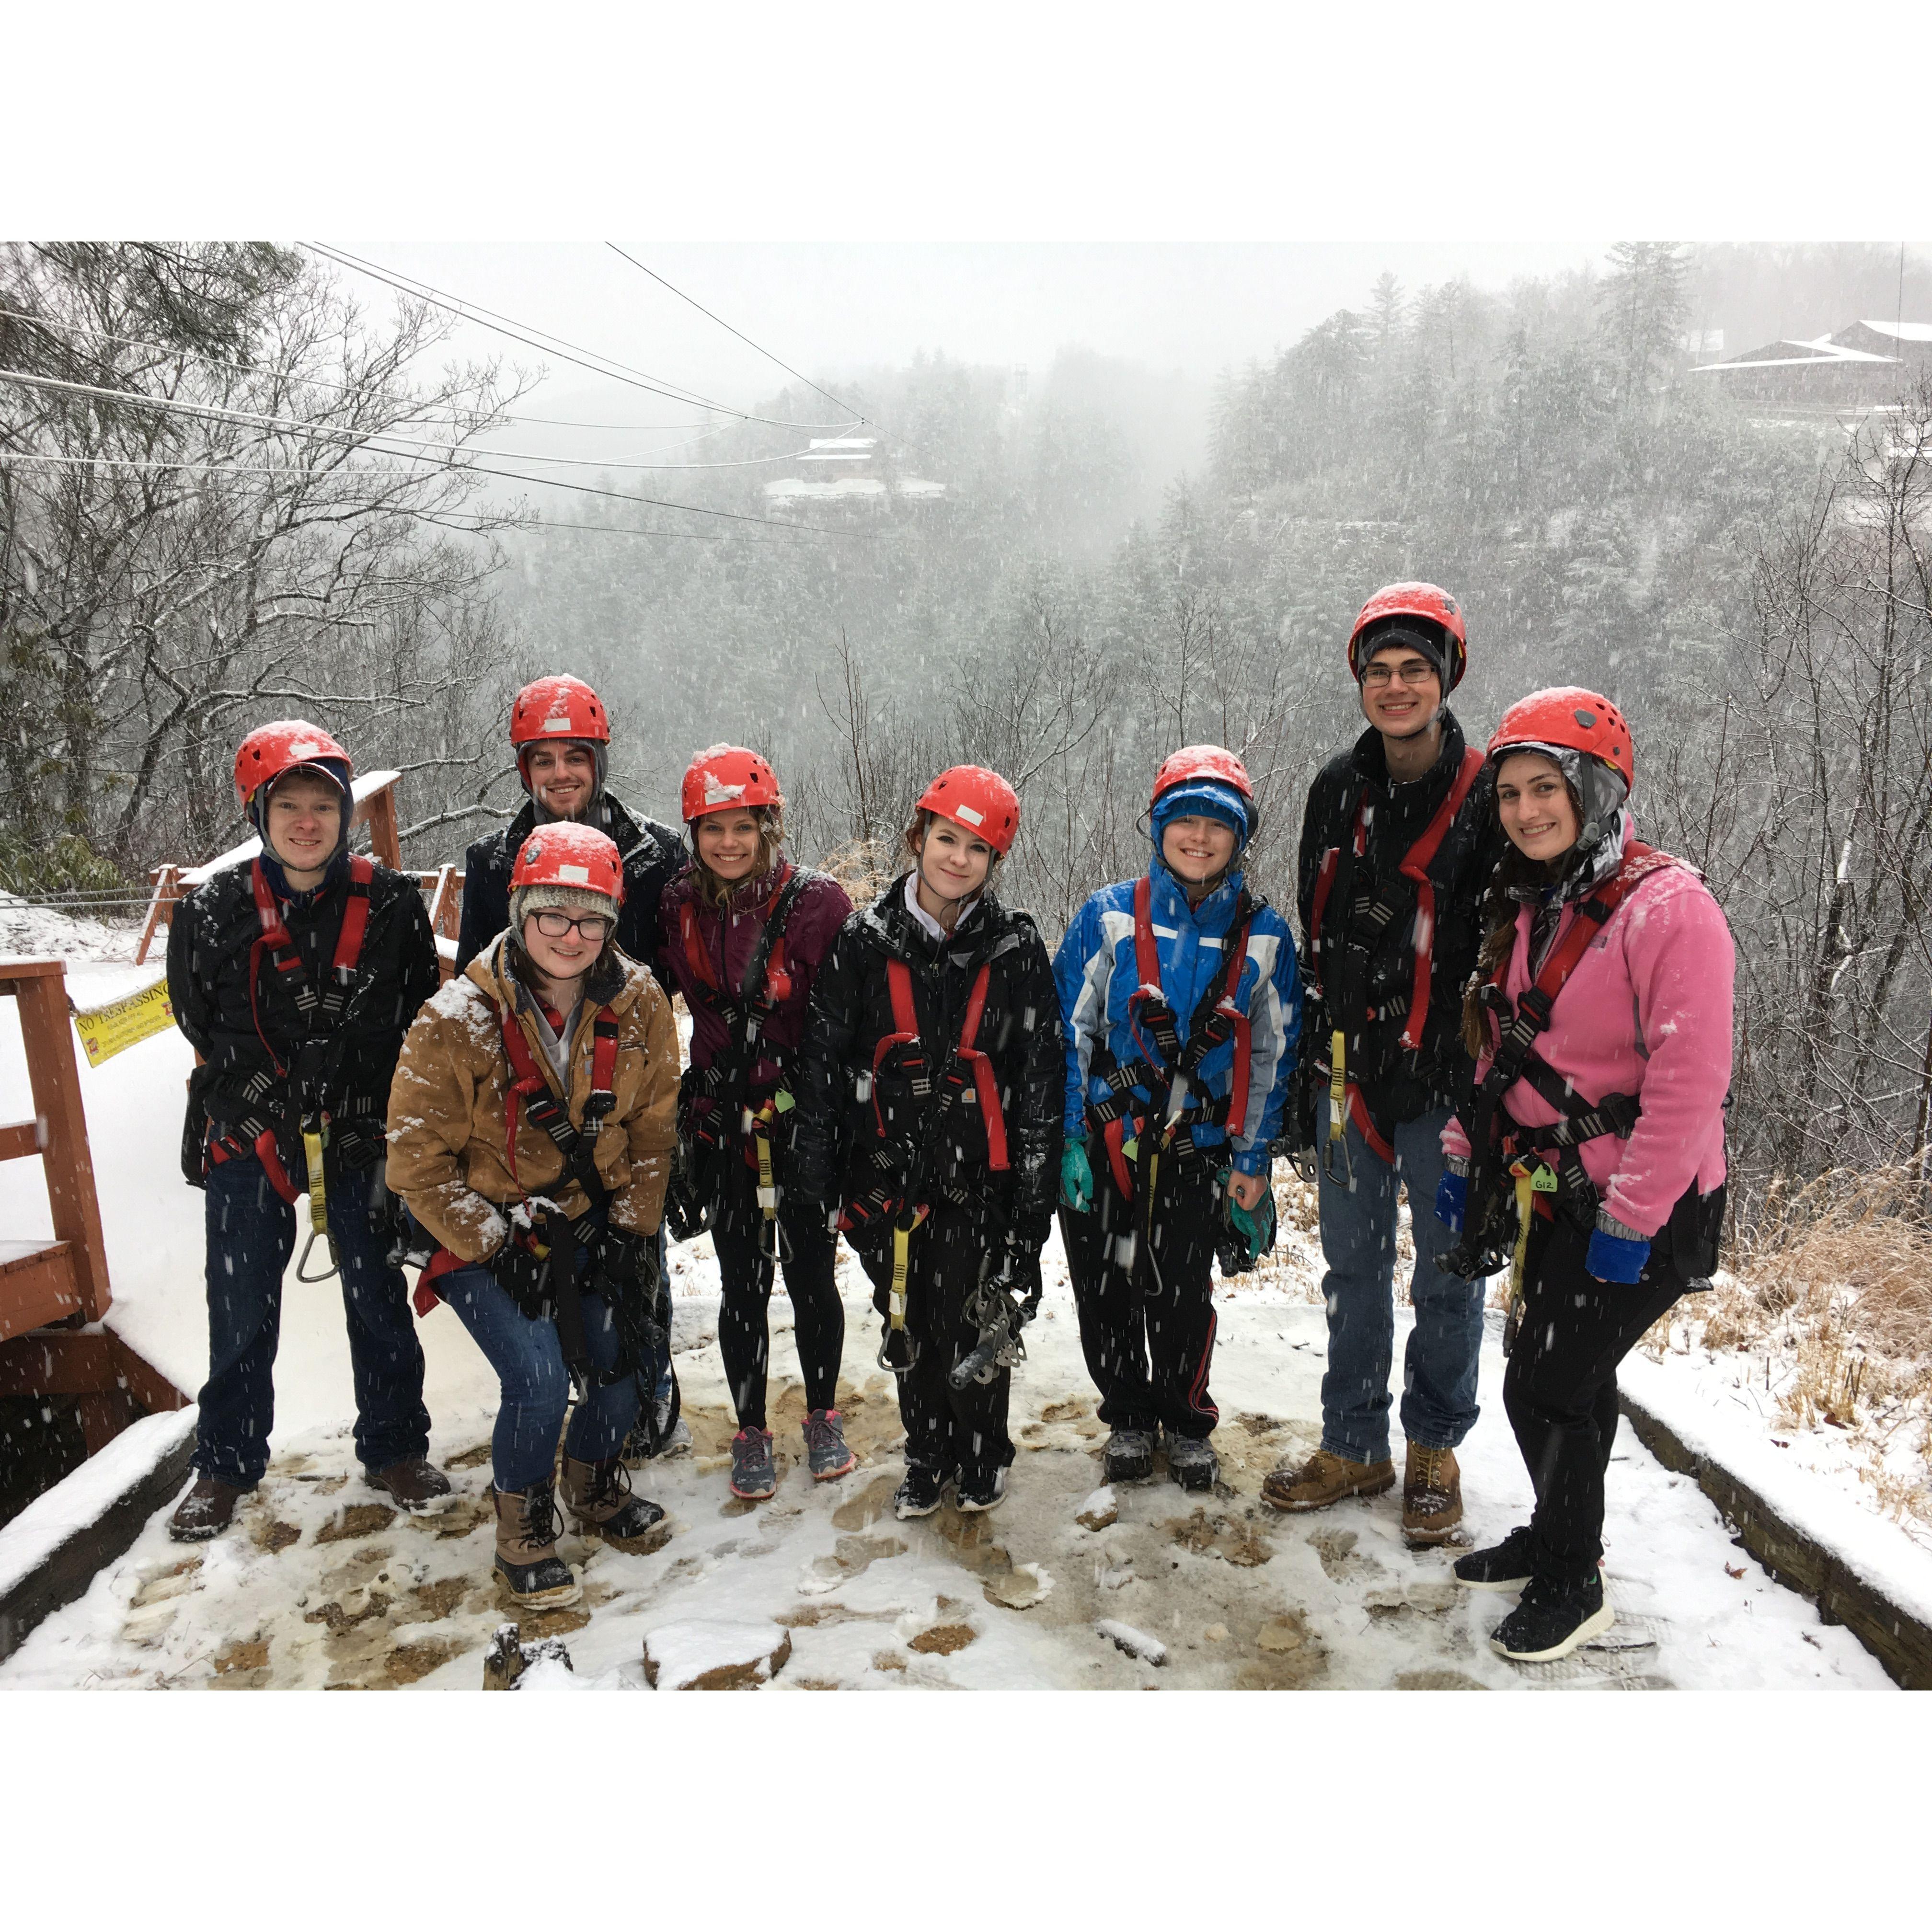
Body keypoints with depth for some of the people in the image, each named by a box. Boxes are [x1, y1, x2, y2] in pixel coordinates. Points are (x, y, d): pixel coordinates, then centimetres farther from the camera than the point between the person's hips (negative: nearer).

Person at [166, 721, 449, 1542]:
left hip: (362, 1135, 0)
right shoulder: (213, 911, -2)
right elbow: (205, 1028, 4)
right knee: (241, 1311, 10)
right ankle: (226, 1465, 28)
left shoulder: (390, 903, -4)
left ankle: (394, 1449, 28)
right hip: (248, 1136, 1)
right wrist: (271, 1101, -3)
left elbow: (418, 1021, 2)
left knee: (379, 1300, 10)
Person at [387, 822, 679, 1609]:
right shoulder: (458, 1019, -20)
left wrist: (631, 1232, -3)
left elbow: (653, 1125, 3)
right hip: (484, 1231, -3)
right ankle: (522, 1524, 13)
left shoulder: (640, 1004, -10)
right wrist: (500, 1247, -16)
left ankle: (594, 1484, 29)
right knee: (539, 1379, -19)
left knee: (621, 1365, -6)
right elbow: (417, 1163, -13)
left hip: (589, 1221, 4)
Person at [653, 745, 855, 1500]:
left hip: (804, 1120, -2)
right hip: (722, 1126, 2)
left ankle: (823, 1417, 30)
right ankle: (750, 1432, 26)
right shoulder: (678, 908, 1)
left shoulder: (816, 901, -9)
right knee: (744, 1283, 9)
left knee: (811, 1274, 8)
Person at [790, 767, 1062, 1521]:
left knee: (975, 1324, 2)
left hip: (979, 1174, -1)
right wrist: (815, 1176, -1)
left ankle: (982, 1457, 29)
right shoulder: (865, 940, -2)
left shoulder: (1016, 948, -3)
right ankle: (927, 1455, 35)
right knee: (908, 1323, 12)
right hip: (888, 1169, 1)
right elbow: (822, 1061, 1)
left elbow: (1040, 1078, 0)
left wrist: (1034, 1193, -3)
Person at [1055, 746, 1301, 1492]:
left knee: (1181, 1297, 6)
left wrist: (1251, 1160, 2)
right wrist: (1070, 1138, -6)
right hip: (1104, 1141, 0)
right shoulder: (1108, 916, -4)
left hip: (1198, 1150, 0)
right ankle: (1127, 1418, 31)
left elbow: (1273, 1056, 5)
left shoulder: (1264, 935, 0)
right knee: (1104, 1291, 7)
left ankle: (1186, 1423, 32)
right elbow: (1069, 1032, -1)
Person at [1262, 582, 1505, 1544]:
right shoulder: (1337, 790, 7)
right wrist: (1308, 1076, 12)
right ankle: (1353, 1447, 28)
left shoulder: (1488, 797, -8)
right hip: (1349, 1076, 4)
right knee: (1353, 1268, 13)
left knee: (1448, 1274, 10)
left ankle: (1434, 1450, 28)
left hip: (1445, 1080, -4)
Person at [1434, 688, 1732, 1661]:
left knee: (1552, 1386, -1)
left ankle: (1571, 1582, 20)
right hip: (1551, 1196, 7)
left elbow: (1689, 1082, -22)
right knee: (1541, 1378, 15)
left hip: (1641, 1209, -7)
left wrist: (1630, 1219, -21)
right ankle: (1555, 1537, 37)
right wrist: (1463, 1156, 12)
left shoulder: (1668, 907, -19)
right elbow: (1499, 1058, 17)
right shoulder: (1525, 910, 8)